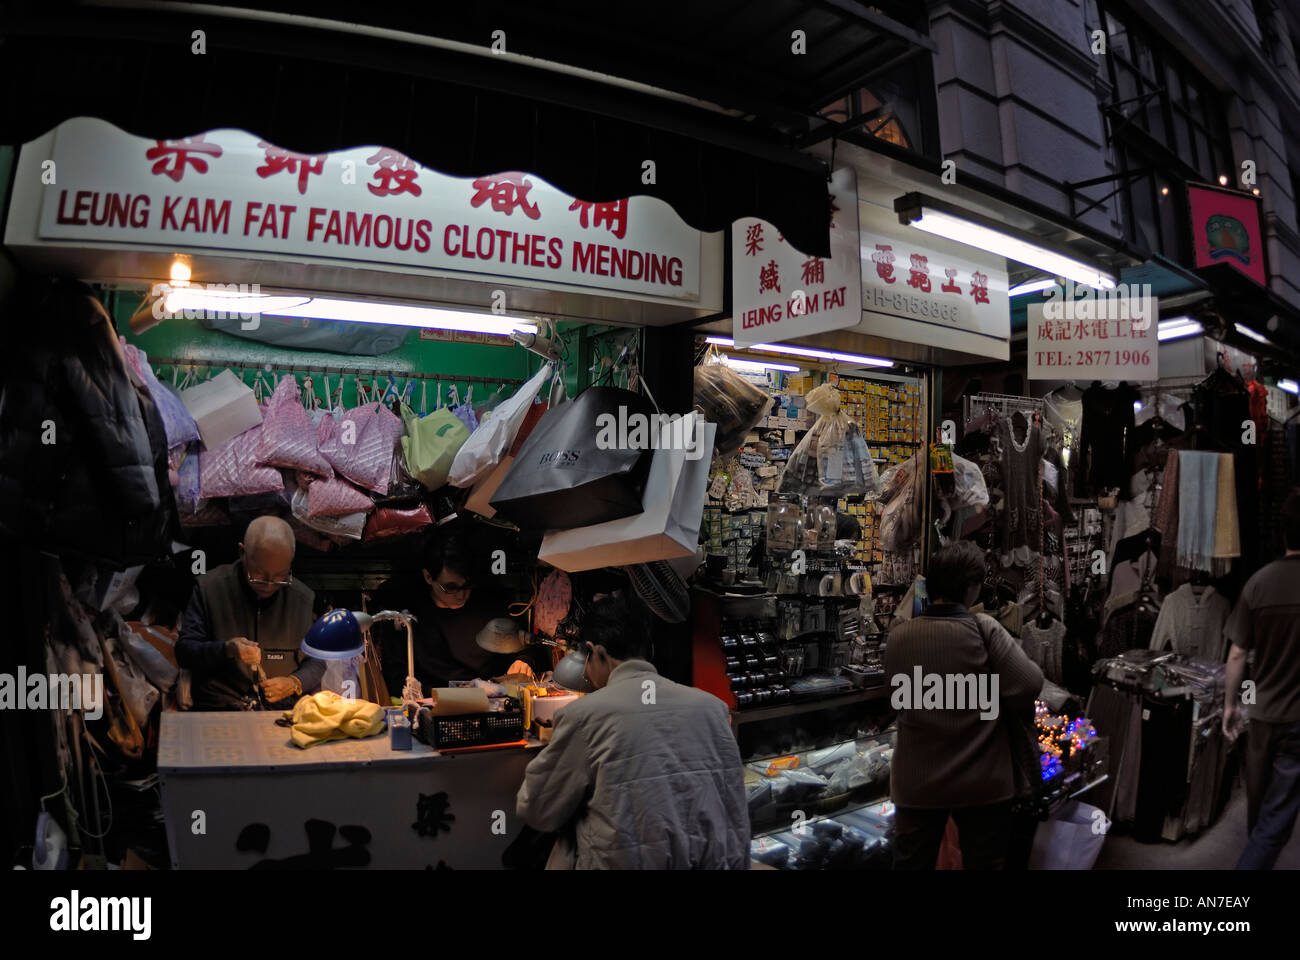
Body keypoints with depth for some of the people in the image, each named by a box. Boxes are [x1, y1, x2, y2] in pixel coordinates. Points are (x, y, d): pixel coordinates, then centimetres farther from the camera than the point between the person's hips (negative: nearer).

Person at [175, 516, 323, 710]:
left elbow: (319, 659, 12)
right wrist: (227, 650, -17)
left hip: (288, 711, 2)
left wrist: (295, 683, -9)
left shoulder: (304, 597, 6)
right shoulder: (209, 587, 3)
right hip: (221, 708, -1)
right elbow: (183, 651, 2)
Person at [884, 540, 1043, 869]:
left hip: (916, 782, 3)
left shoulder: (898, 636, -2)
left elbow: (899, 701, 7)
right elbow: (1029, 687, -17)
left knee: (912, 864, 16)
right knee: (983, 864, 16)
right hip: (982, 782, -2)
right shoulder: (985, 629, -14)